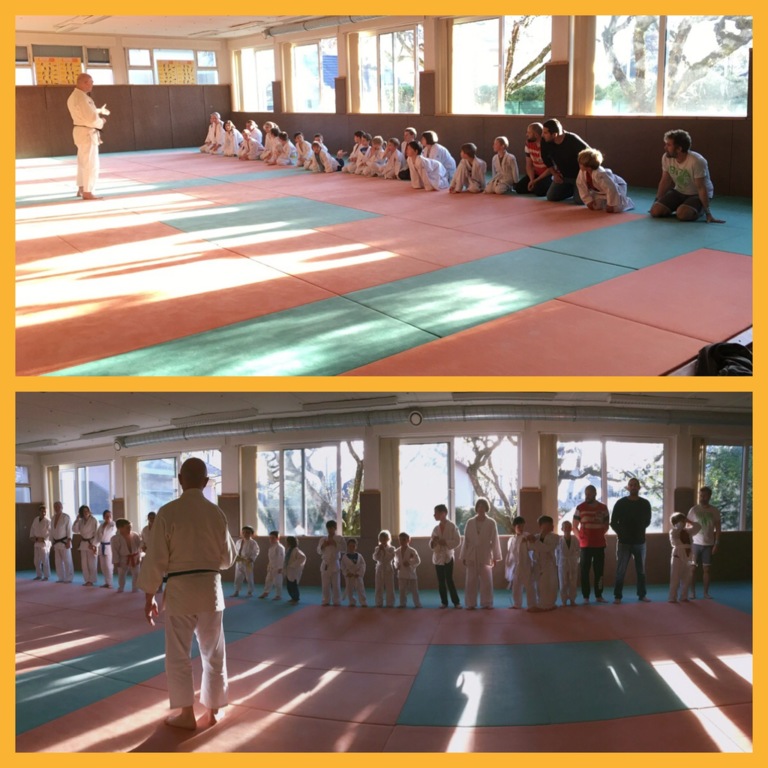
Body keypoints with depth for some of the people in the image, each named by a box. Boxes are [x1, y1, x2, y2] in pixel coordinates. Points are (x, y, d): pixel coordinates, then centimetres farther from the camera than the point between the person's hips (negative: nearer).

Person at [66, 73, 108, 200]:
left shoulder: (74, 96, 11)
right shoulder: (81, 97, -22)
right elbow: (91, 118, -25)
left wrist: (100, 110, 13)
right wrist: (101, 122, -7)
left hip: (81, 131, 11)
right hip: (86, 133, -11)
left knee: (83, 161, 20)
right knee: (91, 163, -6)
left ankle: (81, 189, 30)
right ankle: (87, 193, -3)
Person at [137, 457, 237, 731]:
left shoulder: (168, 512, -11)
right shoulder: (216, 512, -1)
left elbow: (156, 558, -9)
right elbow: (227, 557, 8)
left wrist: (149, 596, 2)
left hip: (180, 590, -3)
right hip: (211, 588, 3)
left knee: (178, 655, 10)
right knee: (214, 654, 16)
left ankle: (187, 714, 15)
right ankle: (213, 710, 24)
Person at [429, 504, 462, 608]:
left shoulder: (452, 526, -7)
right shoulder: (436, 528, 8)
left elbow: (458, 542, -10)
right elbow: (431, 545, 12)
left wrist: (445, 542, -19)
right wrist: (433, 542, -10)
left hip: (448, 556, -5)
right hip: (437, 557, 5)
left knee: (449, 580, -7)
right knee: (441, 581, 6)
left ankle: (456, 601, 2)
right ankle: (444, 602, 15)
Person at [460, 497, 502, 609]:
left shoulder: (491, 523, 0)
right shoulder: (470, 522, 3)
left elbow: (495, 540, -1)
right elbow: (466, 540, 5)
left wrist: (495, 556, -5)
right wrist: (464, 556, 3)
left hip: (485, 556, -1)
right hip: (472, 556, 1)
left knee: (487, 581, 0)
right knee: (471, 581, 3)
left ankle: (486, 603, 10)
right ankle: (471, 603, 11)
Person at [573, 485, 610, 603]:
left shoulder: (603, 508, 5)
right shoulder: (580, 508, -1)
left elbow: (606, 525, 16)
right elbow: (574, 526, 3)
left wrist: (599, 535, 6)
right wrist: (581, 538, -5)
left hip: (600, 544, 2)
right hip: (585, 545, -2)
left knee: (599, 571, 6)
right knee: (585, 571, -1)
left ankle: (599, 595, 14)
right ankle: (585, 596, 3)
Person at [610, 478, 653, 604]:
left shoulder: (645, 503, 4)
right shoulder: (620, 503, -3)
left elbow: (647, 521, 14)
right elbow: (613, 523, 1)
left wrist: (639, 530, 4)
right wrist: (622, 533, -5)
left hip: (640, 541, 2)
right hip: (624, 542, -2)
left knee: (641, 570, 8)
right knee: (621, 570, -1)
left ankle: (642, 595, 17)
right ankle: (617, 596, 4)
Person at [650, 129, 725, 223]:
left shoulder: (697, 161, -29)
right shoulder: (666, 158, -12)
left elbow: (701, 189, -26)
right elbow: (665, 182, 1)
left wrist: (708, 214, -27)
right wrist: (656, 203, 3)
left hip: (697, 195, -5)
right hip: (679, 192, 5)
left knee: (682, 214, -33)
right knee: (655, 211, -15)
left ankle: (699, 210, 2)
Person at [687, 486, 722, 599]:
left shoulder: (715, 511, 1)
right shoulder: (693, 510, -3)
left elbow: (718, 528, 4)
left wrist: (716, 544, -3)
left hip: (708, 545, 1)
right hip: (695, 543, -1)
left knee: (706, 569, 4)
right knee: (693, 568, 2)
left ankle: (706, 592, 13)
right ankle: (692, 592, 10)